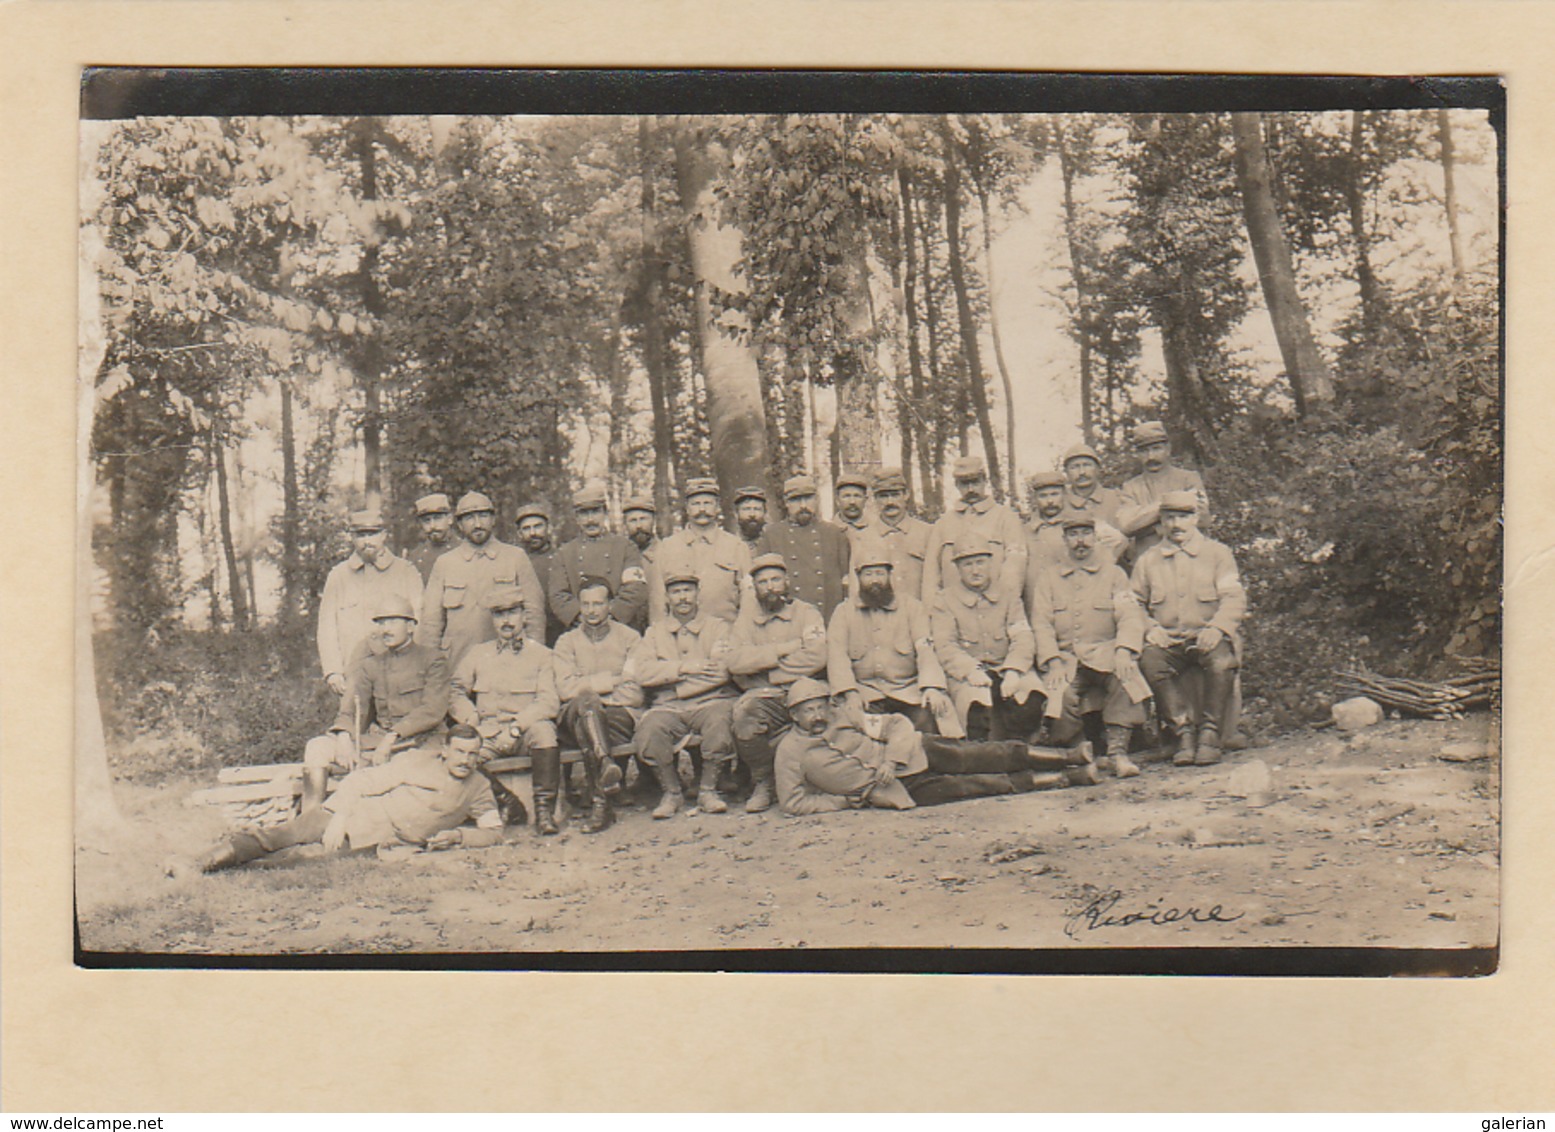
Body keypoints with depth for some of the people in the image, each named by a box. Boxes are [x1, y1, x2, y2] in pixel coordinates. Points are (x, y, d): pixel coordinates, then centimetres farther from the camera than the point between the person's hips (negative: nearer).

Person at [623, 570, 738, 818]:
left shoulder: (718, 627, 11)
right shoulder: (655, 631, 17)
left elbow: (721, 672, -7)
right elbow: (639, 671, -1)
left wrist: (666, 673, -6)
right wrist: (684, 667, -9)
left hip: (709, 702, -1)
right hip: (668, 707, 1)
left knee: (720, 719, -35)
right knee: (649, 727, -30)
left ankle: (707, 790, -13)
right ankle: (671, 792, -7)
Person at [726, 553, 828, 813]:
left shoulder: (807, 613, 7)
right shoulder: (747, 617, 13)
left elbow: (816, 657, -13)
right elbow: (735, 661, -6)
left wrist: (762, 662, -9)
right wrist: (785, 649, -9)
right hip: (761, 697, 1)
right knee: (744, 710, -32)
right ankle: (762, 782, -8)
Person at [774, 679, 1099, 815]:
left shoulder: (841, 716, 5)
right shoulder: (791, 751, -3)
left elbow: (898, 724, 5)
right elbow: (792, 801, -3)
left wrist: (891, 761, -14)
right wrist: (844, 801, -7)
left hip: (911, 754, 3)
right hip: (904, 790, -3)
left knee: (991, 758, -9)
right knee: (976, 786, -11)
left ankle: (1071, 757, 0)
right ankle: (1066, 778, -5)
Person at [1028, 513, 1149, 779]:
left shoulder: (1114, 575, 15)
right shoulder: (1047, 578, 16)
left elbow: (1131, 617, 1)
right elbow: (1041, 624, 5)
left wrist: (1123, 651, -20)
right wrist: (1054, 663, -13)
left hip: (1104, 654, 0)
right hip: (1064, 658, 1)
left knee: (1125, 671, -35)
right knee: (1060, 696, -30)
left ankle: (1117, 749, -32)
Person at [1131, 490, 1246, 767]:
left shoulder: (1218, 553, 10)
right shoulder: (1147, 561, 16)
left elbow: (1234, 598, -1)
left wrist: (1216, 628, -20)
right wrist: (1150, 628, -7)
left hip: (1208, 638, -1)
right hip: (1168, 641, 1)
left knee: (1222, 661, -36)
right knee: (1150, 661, -33)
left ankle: (1210, 734, -23)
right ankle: (1182, 731, -24)